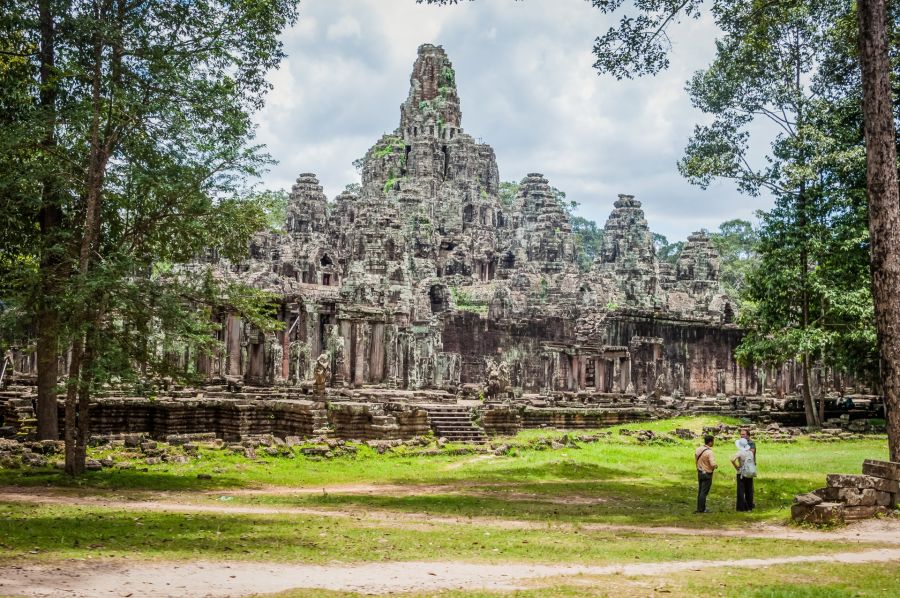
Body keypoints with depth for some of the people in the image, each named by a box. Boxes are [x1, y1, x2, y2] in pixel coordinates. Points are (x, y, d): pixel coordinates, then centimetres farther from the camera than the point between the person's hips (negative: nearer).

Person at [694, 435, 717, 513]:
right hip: (707, 474, -7)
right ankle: (701, 509, 8)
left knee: (700, 491, 17)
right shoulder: (709, 452, -24)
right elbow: (713, 464, -30)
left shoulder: (698, 449, -1)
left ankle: (699, 507, 25)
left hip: (699, 472, 7)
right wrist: (716, 466, -8)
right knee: (704, 492, 2)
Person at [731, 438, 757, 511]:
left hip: (741, 474, -5)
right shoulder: (751, 452, -1)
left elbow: (732, 459, -30)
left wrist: (736, 467, -15)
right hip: (750, 474, 5)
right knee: (749, 490, 17)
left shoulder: (740, 453, -17)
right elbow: (754, 462, 11)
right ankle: (750, 505, 23)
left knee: (741, 491, 4)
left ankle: (742, 507, 5)